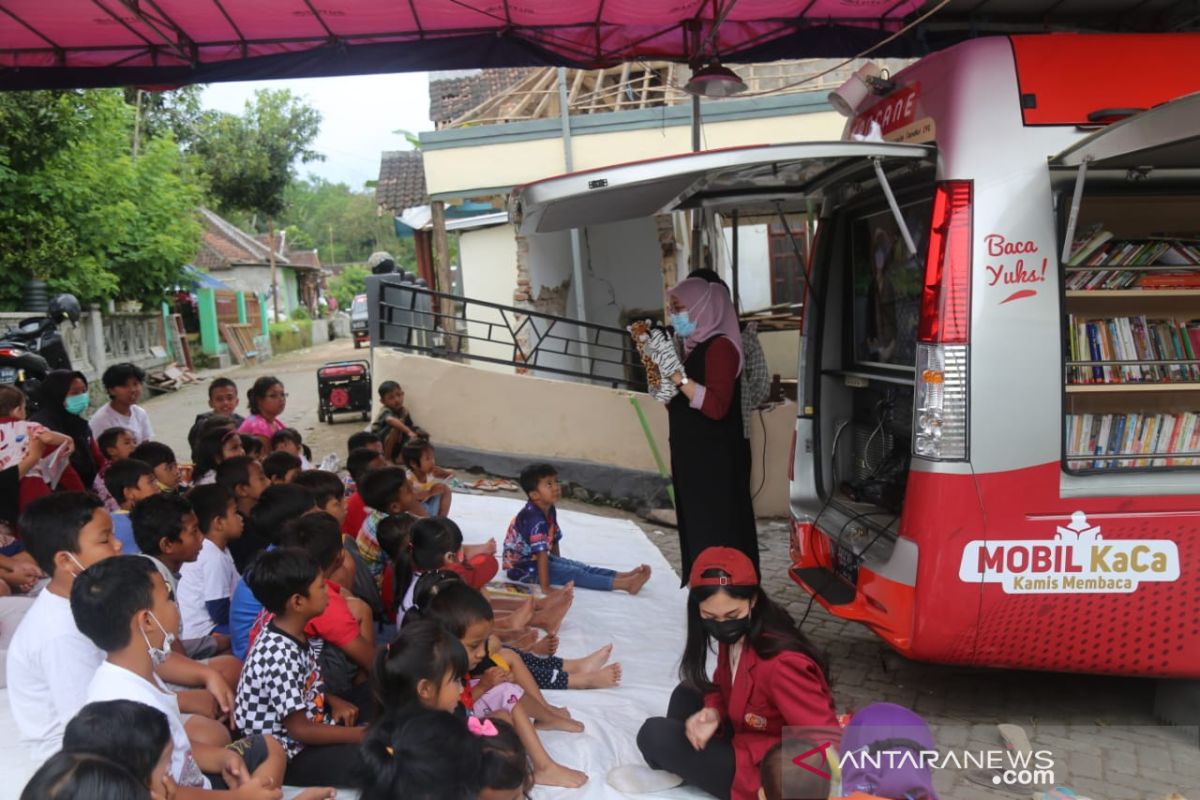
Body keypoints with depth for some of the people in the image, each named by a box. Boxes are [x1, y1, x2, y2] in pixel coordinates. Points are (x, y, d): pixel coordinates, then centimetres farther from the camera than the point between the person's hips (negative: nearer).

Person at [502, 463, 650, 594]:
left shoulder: (549, 511, 1)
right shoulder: (535, 518, -30)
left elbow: (554, 540, 13)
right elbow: (542, 554, -34)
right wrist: (545, 587, -35)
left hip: (536, 559, 10)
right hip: (523, 567, -10)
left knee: (580, 566, 0)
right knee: (573, 573, -15)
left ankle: (624, 576, -7)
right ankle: (625, 584, -20)